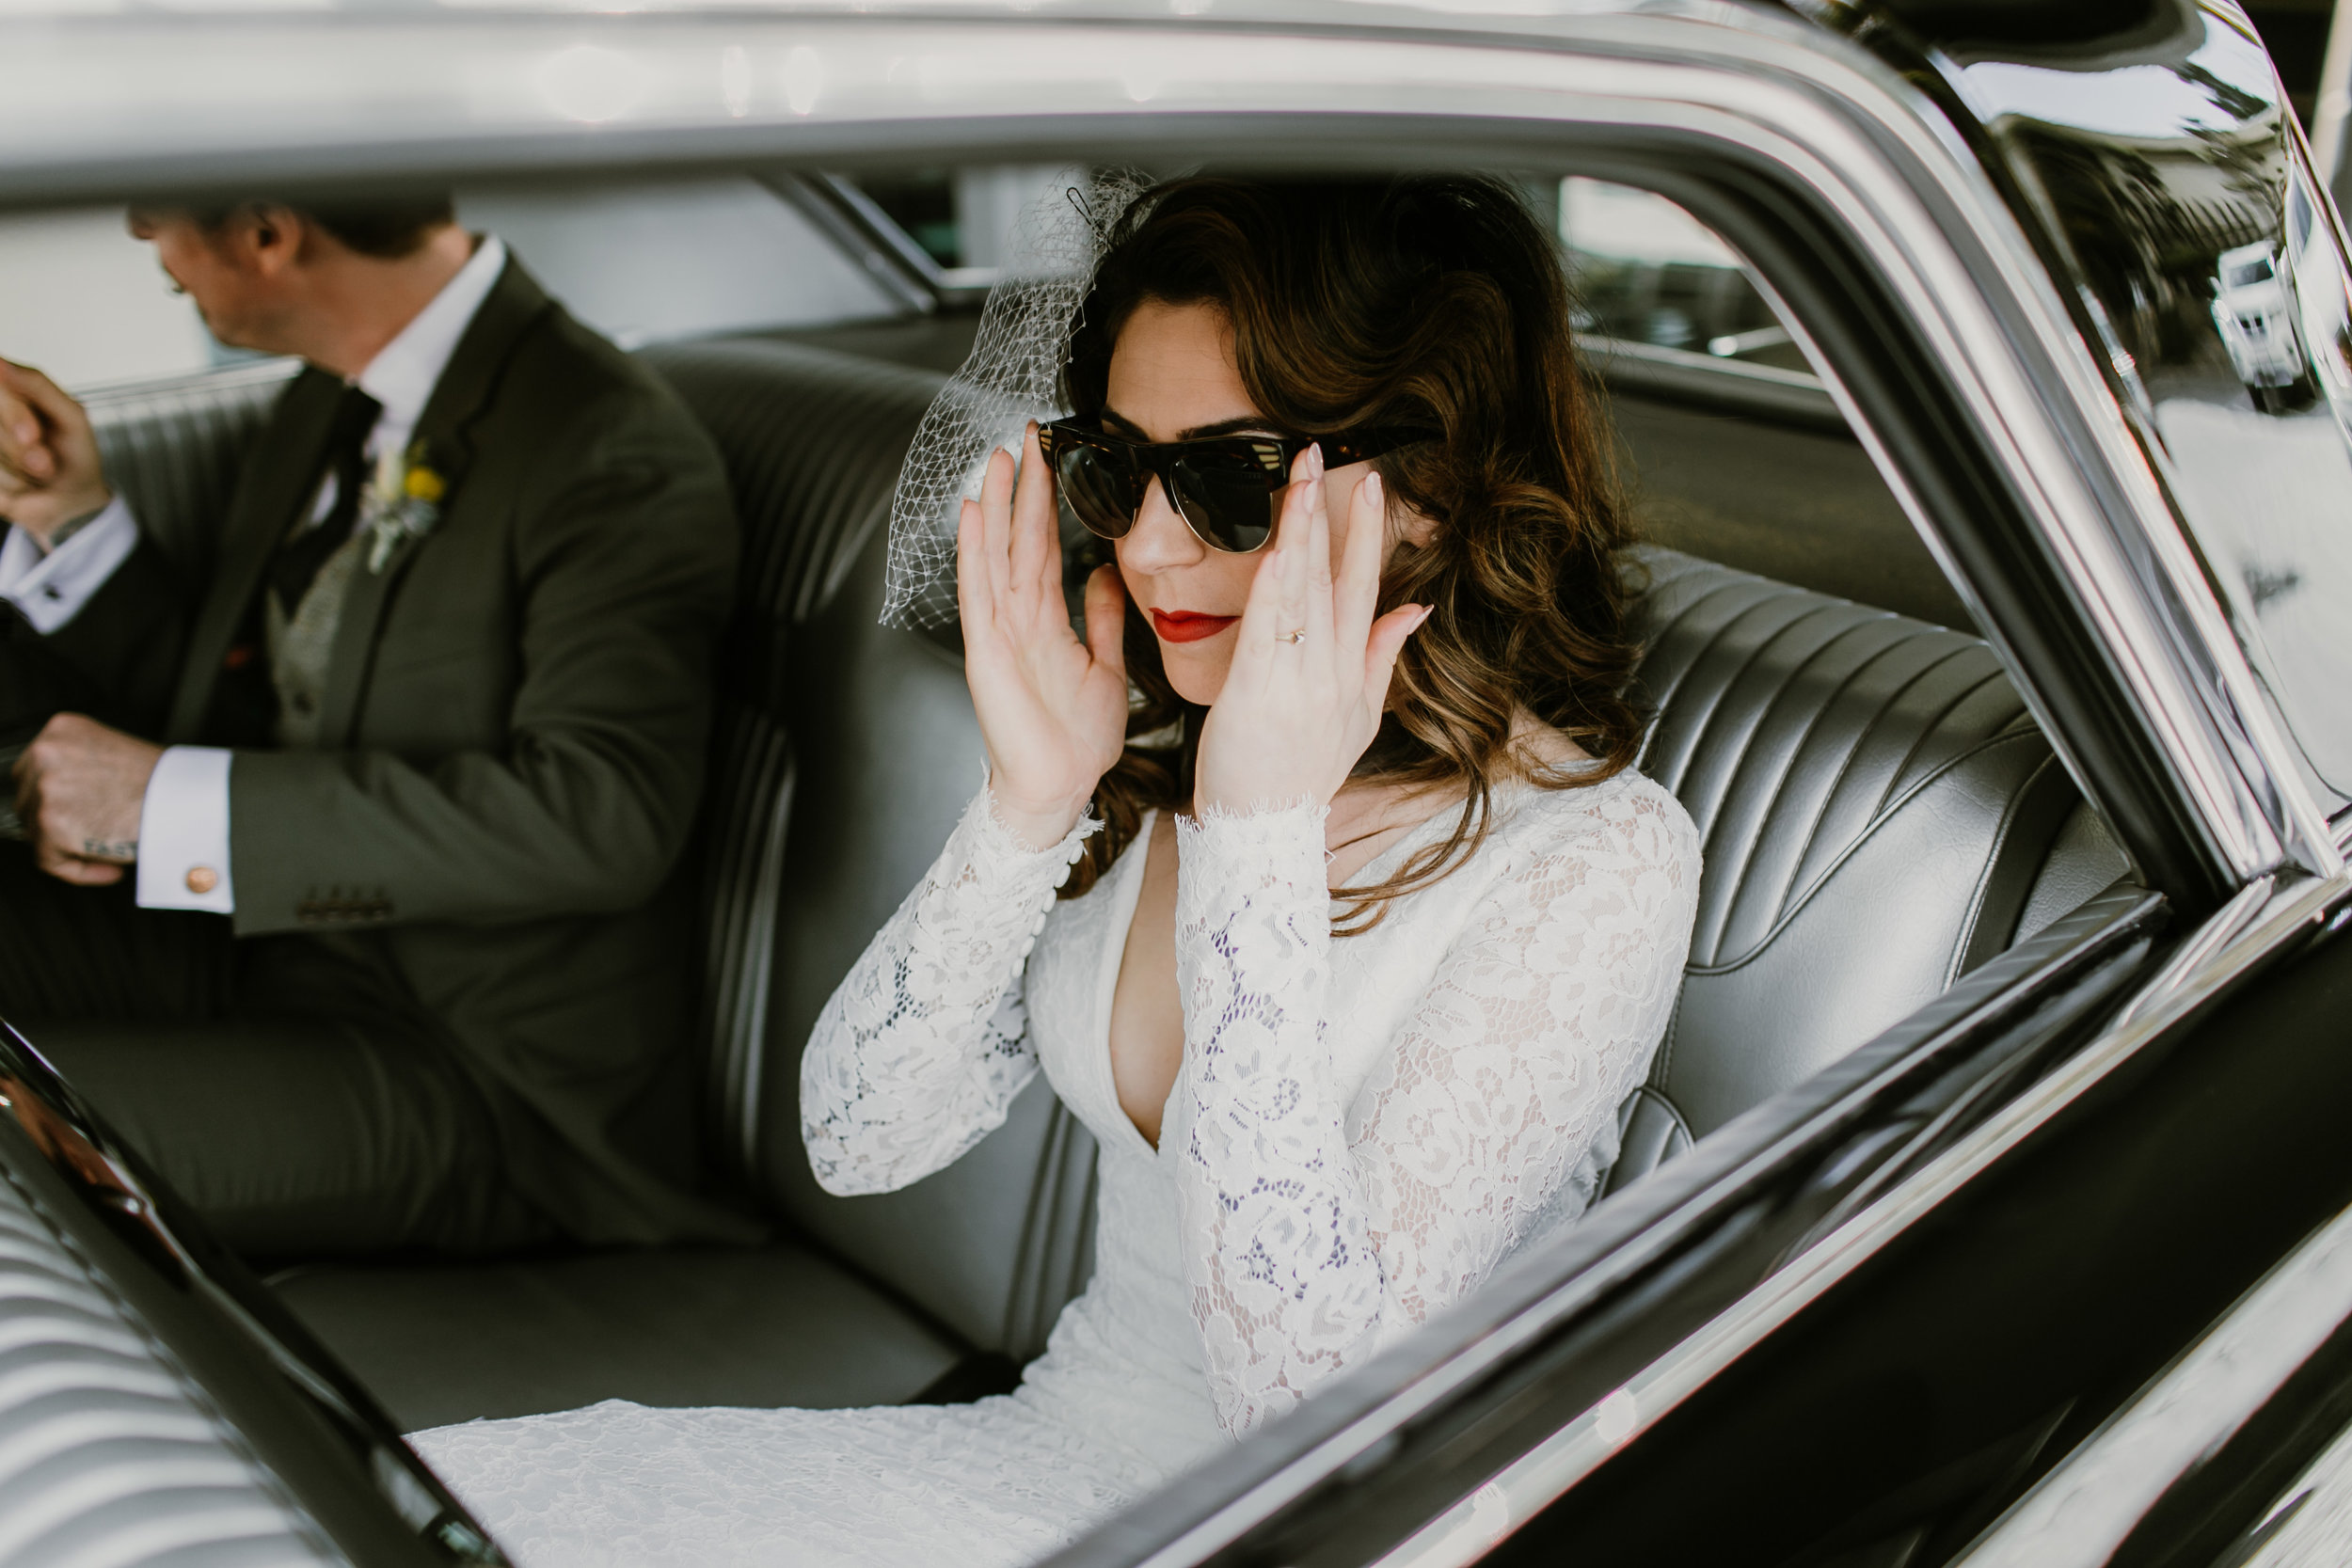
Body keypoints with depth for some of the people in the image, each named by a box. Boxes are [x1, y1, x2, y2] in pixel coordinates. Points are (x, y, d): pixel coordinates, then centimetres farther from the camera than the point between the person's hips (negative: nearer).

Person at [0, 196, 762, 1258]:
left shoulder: (617, 457, -18)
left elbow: (602, 815, -29)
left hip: (479, 1090, -8)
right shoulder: (327, 411, 11)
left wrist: (170, 799, -24)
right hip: (253, 942, 9)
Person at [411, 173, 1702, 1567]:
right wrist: (1031, 808, -17)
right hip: (1056, 1443, 5)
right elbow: (859, 1140, -3)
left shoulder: (1596, 863, -20)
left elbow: (1305, 1393, -26)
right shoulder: (1152, 759, -3)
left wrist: (1262, 834, -28)